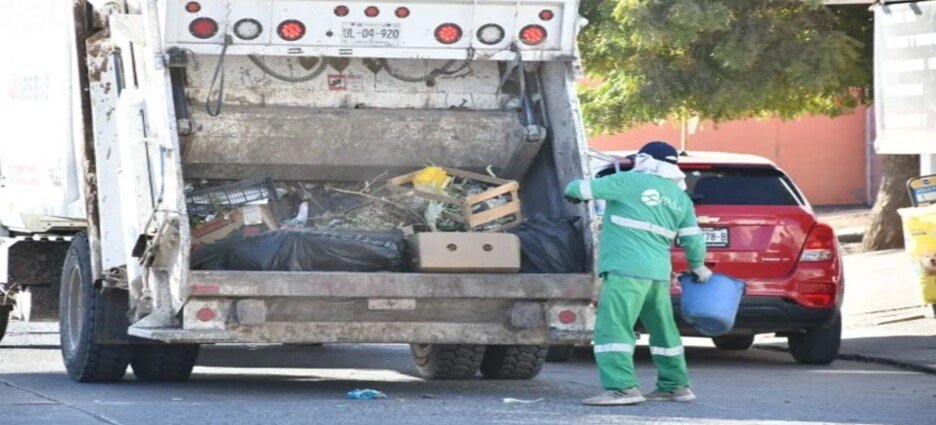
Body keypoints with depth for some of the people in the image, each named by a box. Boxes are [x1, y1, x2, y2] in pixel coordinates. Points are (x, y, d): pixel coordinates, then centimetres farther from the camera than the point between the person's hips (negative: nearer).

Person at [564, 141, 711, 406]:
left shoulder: (630, 182, -3)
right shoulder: (680, 198, 14)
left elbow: (585, 188, 0)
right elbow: (693, 240, 14)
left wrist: (572, 191, 23)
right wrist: (698, 267, 32)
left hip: (626, 270, -8)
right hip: (659, 273, 8)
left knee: (612, 327, -11)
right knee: (663, 329, 20)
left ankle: (623, 387, -21)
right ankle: (675, 385, 28)